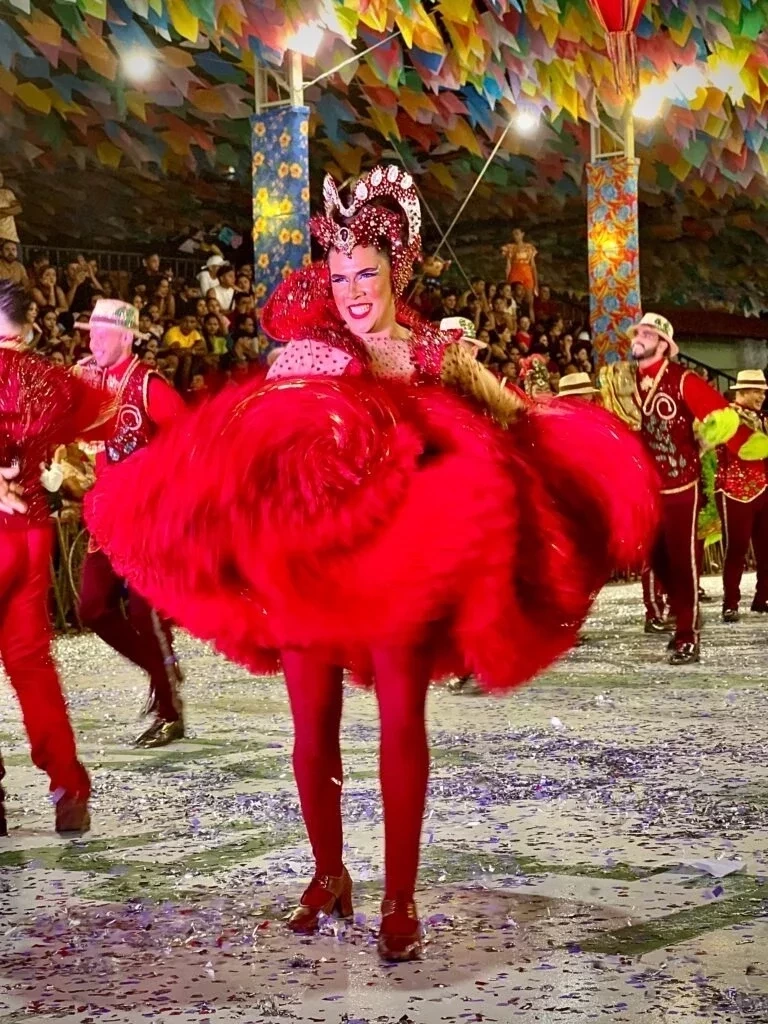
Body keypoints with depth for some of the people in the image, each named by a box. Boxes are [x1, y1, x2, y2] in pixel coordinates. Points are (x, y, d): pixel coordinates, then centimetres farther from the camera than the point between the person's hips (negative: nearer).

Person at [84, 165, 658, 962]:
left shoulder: (441, 354, 7)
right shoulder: (303, 352, 6)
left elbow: (522, 425, 10)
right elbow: (244, 440, 3)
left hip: (408, 555, 0)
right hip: (305, 551, 0)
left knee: (402, 720, -3)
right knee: (313, 722, 4)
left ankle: (400, 897, 4)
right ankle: (328, 874, 21)